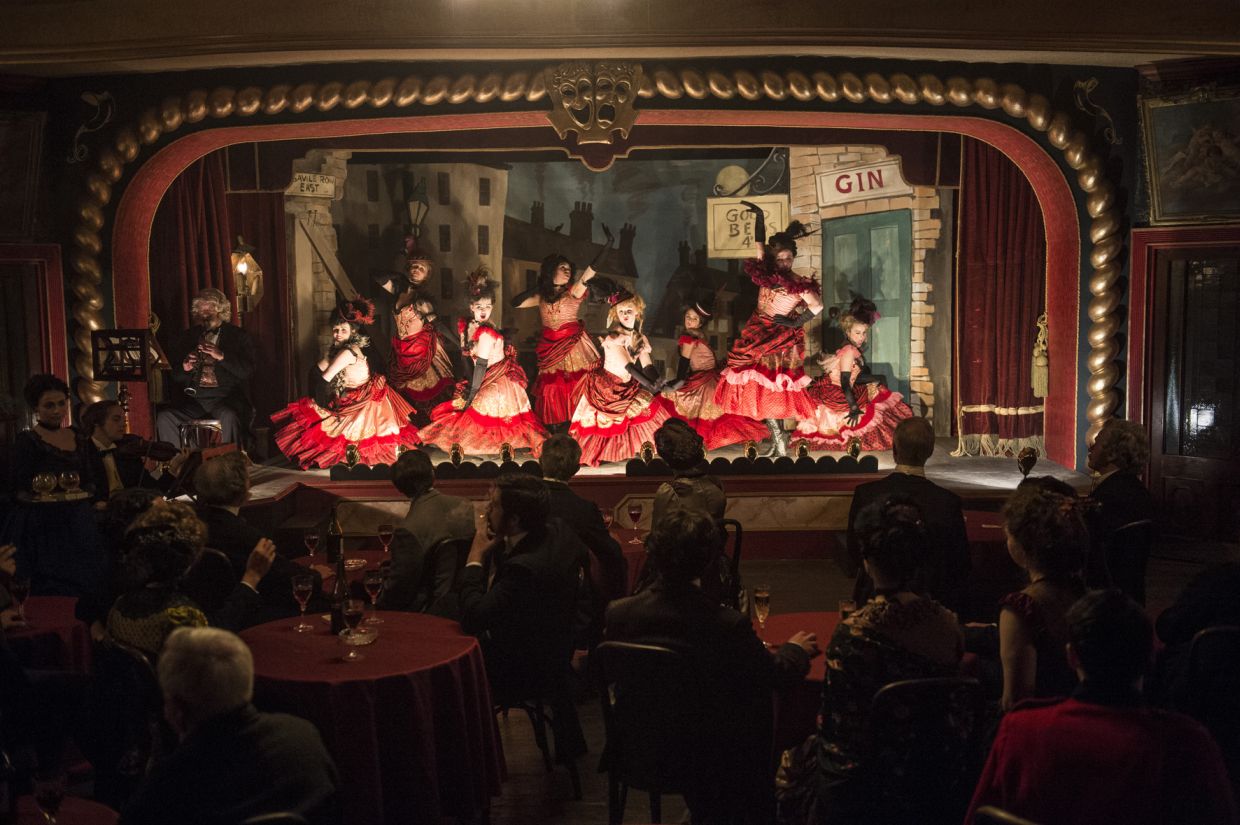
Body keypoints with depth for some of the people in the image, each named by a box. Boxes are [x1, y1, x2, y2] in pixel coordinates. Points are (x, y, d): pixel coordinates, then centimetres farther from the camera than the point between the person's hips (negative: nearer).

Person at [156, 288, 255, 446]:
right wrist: (184, 369, -7)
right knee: (164, 417, -22)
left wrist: (221, 356, -16)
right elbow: (173, 376, 15)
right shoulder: (185, 337, 19)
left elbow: (246, 371, -3)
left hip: (226, 398, -3)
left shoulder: (238, 336, 9)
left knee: (228, 417, -36)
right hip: (192, 399, 3)